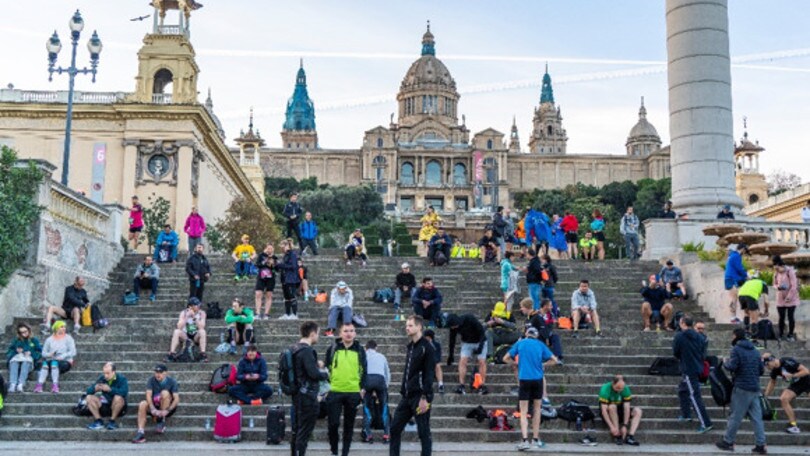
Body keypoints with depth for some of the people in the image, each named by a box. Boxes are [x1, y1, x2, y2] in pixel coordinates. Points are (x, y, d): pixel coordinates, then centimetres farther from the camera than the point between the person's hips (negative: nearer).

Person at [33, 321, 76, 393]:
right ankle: (39, 384, -42)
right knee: (45, 363, -31)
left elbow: (73, 352, -5)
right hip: (51, 361, 2)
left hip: (65, 362, -2)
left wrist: (62, 356, -19)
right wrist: (49, 354, -12)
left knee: (54, 363, -35)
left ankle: (55, 385, -43)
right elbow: (43, 353, 10)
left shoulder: (68, 338, 6)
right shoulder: (49, 339, 15)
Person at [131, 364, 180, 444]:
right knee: (142, 404, -27)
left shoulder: (172, 382, -8)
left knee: (165, 392, -29)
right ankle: (141, 433, -35)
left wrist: (167, 410, -30)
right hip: (154, 406, 2)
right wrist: (153, 409, -30)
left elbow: (176, 399, -15)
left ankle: (162, 421, -21)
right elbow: (148, 395, -15)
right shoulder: (152, 380, -3)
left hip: (168, 407, -2)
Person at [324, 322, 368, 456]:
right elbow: (327, 368, 7)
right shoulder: (333, 349, 2)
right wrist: (326, 386, 1)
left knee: (349, 424, 8)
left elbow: (364, 370, 7)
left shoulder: (360, 350, 4)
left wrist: (363, 388, 0)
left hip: (353, 393, 1)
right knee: (333, 423, -1)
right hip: (335, 392, -1)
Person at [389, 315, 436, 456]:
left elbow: (429, 374, -15)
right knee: (394, 428, 7)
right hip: (407, 397, 8)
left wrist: (425, 398, -20)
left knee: (424, 432, 0)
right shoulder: (409, 347, 15)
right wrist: (402, 392, 16)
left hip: (420, 397, -8)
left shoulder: (426, 347, -10)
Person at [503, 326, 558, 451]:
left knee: (524, 412, 0)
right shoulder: (540, 345, 6)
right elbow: (554, 360, 5)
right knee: (537, 409, 16)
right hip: (537, 379, 1)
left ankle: (525, 440, -14)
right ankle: (536, 439, 20)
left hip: (524, 379, -1)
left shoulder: (520, 343, 5)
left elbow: (506, 359, 7)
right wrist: (542, 364, 14)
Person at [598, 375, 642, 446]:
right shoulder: (605, 389, -26)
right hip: (608, 412, -4)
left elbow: (626, 407, -18)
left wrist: (625, 425, -25)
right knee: (612, 406, -36)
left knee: (638, 411, -18)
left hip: (619, 411, 4)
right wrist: (612, 427, -34)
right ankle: (617, 436, -31)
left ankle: (629, 436, -28)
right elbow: (604, 410, -29)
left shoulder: (625, 389, -15)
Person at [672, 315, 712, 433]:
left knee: (694, 396, -7)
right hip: (698, 368, 7)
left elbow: (675, 353, -6)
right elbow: (703, 353, 7)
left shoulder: (679, 336, -13)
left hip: (688, 370, -7)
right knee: (682, 390, 25)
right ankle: (686, 414, 32)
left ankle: (705, 423, -10)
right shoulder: (700, 337, 2)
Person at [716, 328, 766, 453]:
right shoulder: (755, 350, 13)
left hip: (742, 388, -6)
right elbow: (761, 370, 13)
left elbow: (732, 367, -16)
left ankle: (728, 442, 8)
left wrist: (725, 363, 3)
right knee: (756, 417, 5)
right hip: (755, 389, 6)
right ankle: (760, 445, 4)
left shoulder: (736, 349, -8)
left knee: (735, 417, 1)